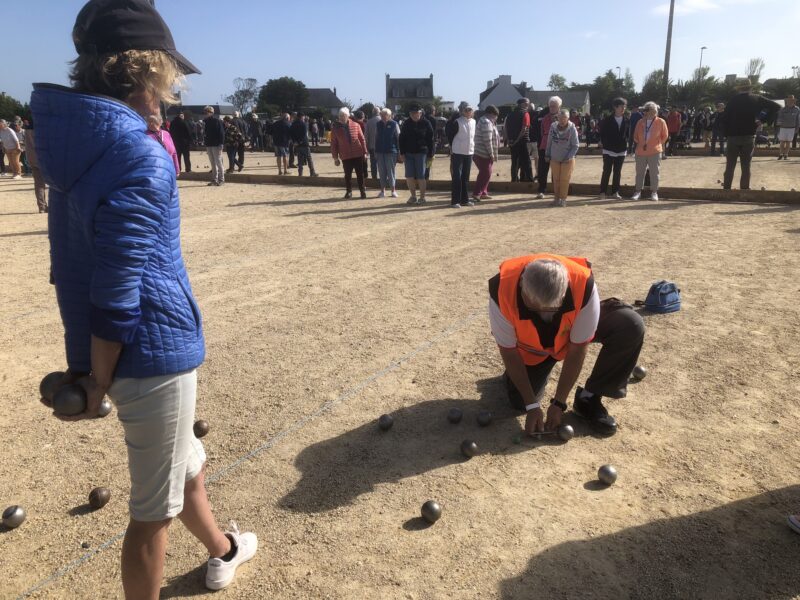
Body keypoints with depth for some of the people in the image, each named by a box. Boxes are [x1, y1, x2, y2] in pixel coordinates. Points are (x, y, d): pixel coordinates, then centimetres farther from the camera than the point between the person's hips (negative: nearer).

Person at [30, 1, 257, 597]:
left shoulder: (79, 143, 7)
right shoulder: (142, 158, -21)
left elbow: (76, 264, 10)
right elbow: (118, 288, -23)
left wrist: (86, 365, 13)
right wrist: (98, 381, -12)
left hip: (113, 354, 9)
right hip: (153, 351, -9)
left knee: (187, 464, 29)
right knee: (155, 508, 10)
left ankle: (223, 550, 54)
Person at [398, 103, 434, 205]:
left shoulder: (425, 123, -1)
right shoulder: (406, 124, 6)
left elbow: (430, 140, 0)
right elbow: (401, 139, 8)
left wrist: (430, 154, -4)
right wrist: (402, 153, 0)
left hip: (421, 153, -3)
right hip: (408, 153, 3)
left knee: (420, 177, -2)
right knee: (409, 176, 3)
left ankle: (422, 197, 9)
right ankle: (413, 196, 16)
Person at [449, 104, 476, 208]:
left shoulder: (473, 122, 8)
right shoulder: (457, 122, -7)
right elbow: (450, 136, -5)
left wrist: (473, 148, 15)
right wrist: (451, 150, -6)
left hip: (469, 153, 6)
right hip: (458, 153, -6)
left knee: (466, 177, 11)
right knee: (456, 177, -6)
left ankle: (465, 199, 18)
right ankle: (455, 201, -3)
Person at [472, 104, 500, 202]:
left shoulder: (484, 121, 19)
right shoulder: (486, 122, -16)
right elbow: (487, 140, -22)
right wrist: (491, 154, -19)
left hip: (481, 153, 11)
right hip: (484, 154, -11)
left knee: (484, 174, 17)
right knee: (486, 174, -9)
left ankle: (483, 193, 25)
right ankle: (477, 193, -10)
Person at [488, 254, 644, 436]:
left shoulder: (583, 285, -38)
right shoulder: (502, 291, -38)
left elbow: (577, 349, -25)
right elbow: (509, 352, -22)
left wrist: (559, 403, -21)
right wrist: (532, 405, -21)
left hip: (572, 332, 1)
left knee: (631, 325, -25)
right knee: (520, 402, -12)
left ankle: (588, 398, -8)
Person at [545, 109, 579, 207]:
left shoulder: (572, 129, -15)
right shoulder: (553, 126, -6)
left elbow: (576, 145, -10)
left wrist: (569, 157, -17)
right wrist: (547, 154, 9)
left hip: (567, 159, -3)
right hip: (554, 158, 3)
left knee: (564, 179, 0)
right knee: (556, 179, 7)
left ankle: (563, 199, 11)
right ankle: (556, 198, 17)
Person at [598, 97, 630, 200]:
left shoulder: (627, 120, 3)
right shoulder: (607, 120, -5)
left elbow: (628, 134, 11)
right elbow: (602, 133, 0)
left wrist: (625, 142, -1)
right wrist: (604, 143, -5)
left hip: (621, 150, 3)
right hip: (609, 150, -3)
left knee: (617, 172, 9)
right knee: (607, 171, -1)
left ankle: (615, 192, 16)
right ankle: (603, 192, 5)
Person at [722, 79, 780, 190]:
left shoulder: (733, 101, -2)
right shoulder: (757, 99, 1)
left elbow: (726, 119, -6)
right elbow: (776, 107, -6)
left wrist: (727, 134, 0)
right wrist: (766, 120, 0)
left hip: (733, 137, 0)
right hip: (749, 137, 1)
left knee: (730, 166, 7)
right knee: (746, 167, 5)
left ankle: (726, 189, 9)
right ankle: (744, 189, 5)